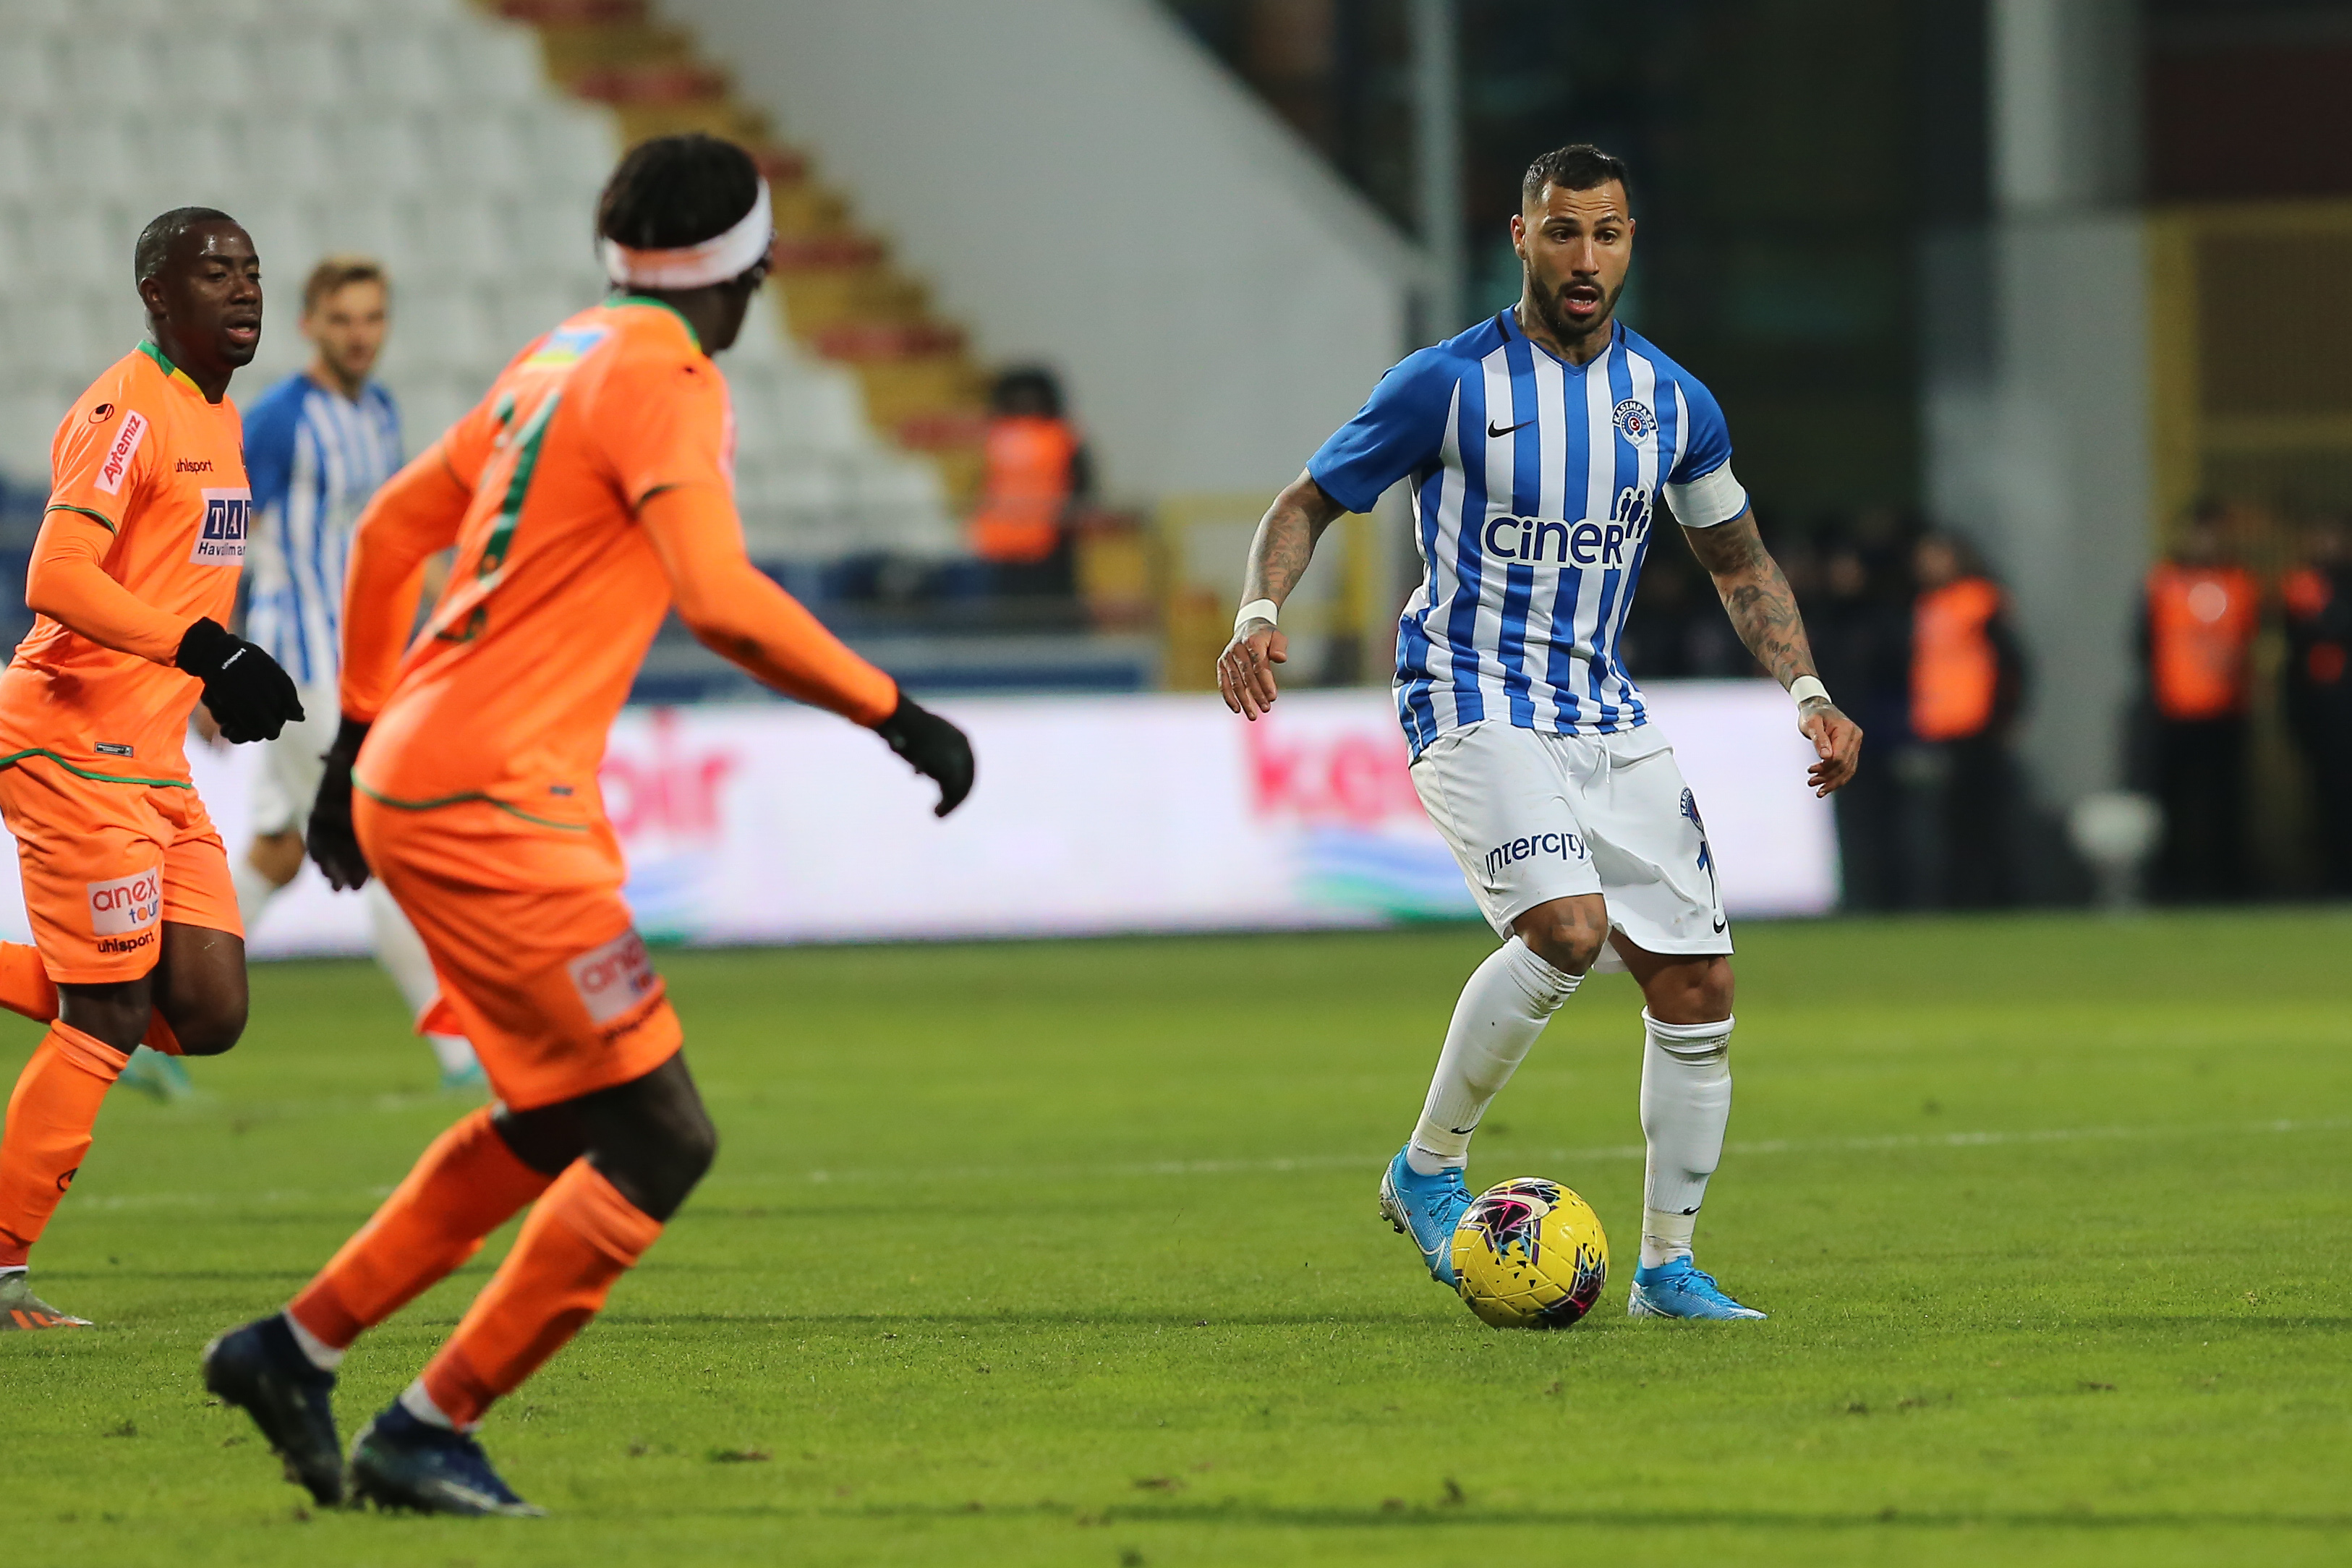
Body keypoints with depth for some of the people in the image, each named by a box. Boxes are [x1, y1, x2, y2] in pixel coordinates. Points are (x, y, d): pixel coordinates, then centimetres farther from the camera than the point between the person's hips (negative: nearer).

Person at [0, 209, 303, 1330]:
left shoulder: (218, 416, 16)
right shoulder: (126, 414, -14)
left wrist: (228, 678, 17)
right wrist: (206, 649, -31)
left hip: (154, 761, 9)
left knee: (209, 1015, 1)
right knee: (113, 1019, -7)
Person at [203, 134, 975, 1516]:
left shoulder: (558, 362, 16)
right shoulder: (668, 383, -12)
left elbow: (391, 531, 25)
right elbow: (725, 603, -25)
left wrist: (362, 736, 32)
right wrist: (897, 716, -19)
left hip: (406, 778, 10)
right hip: (491, 805, -10)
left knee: (559, 1122, 21)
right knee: (658, 1142, -6)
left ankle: (297, 1349, 23)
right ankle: (428, 1436, -3)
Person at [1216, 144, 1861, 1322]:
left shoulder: (1672, 402, 6)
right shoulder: (1447, 385, -8)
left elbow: (1737, 559, 18)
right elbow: (1307, 503, -1)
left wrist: (1806, 693, 6)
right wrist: (1260, 614, -20)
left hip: (1608, 717, 6)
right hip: (1475, 706, -5)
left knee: (1697, 981, -1)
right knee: (1566, 925, -28)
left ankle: (1668, 1265, 12)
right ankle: (1430, 1167, -9)